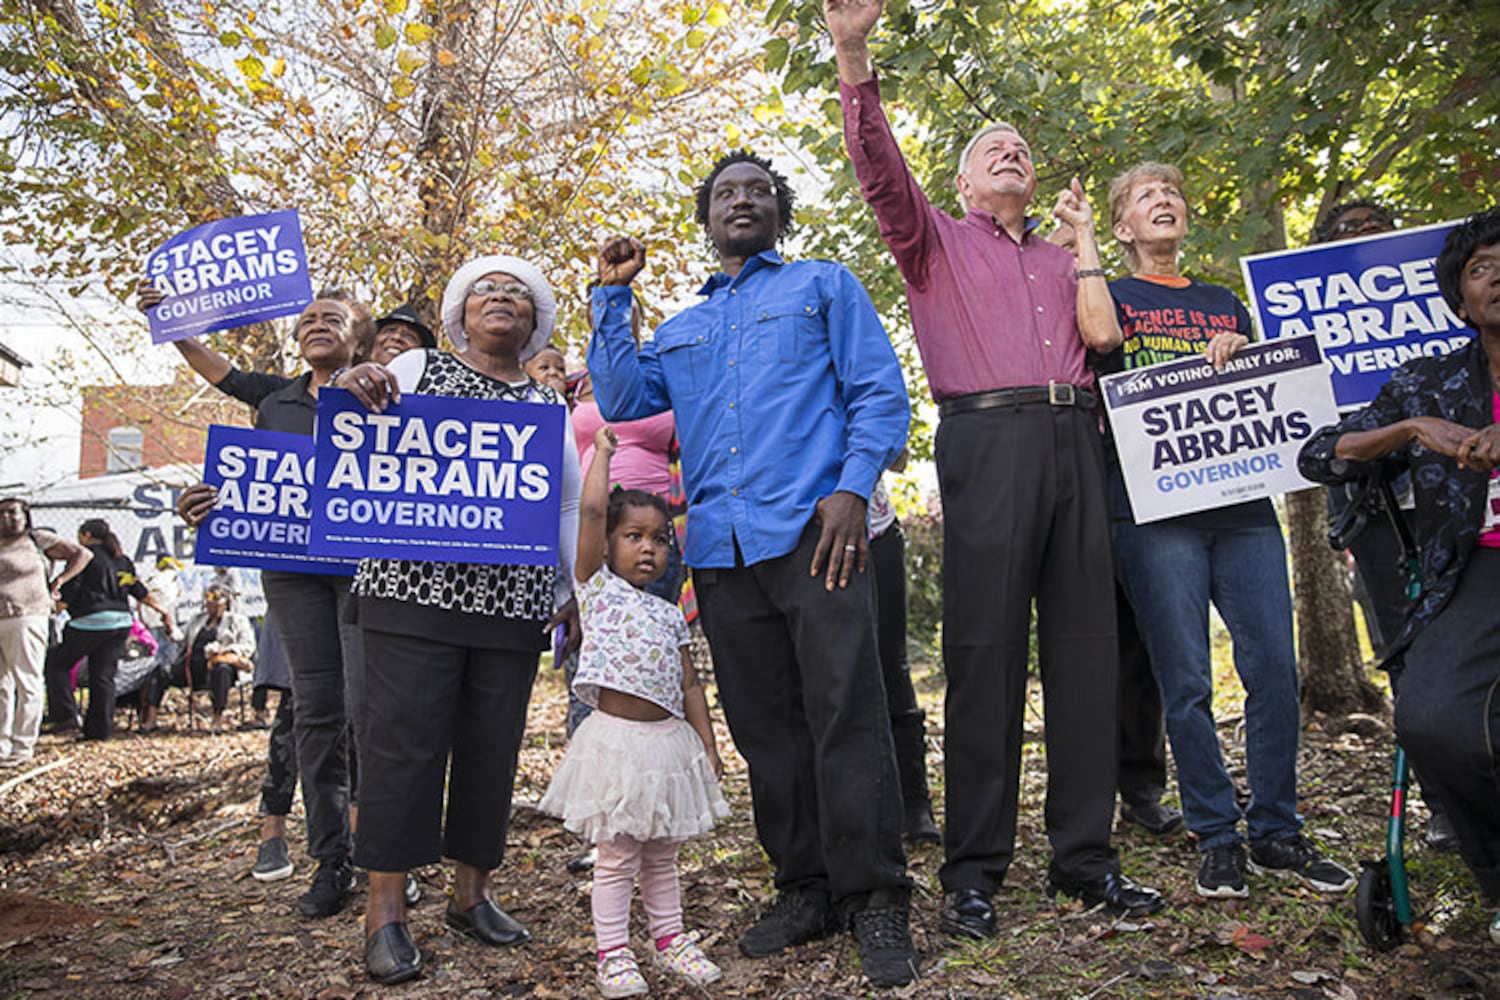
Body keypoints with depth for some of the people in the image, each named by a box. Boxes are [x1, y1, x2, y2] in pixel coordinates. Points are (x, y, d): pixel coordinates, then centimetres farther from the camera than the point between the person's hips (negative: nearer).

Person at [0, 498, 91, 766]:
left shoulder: (37, 539, 5)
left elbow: (82, 554, 6)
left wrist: (57, 582, 1)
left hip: (25, 621, -5)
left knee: (27, 684, -3)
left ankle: (22, 746, 1)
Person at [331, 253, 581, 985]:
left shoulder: (548, 405, 18)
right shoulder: (416, 368, 10)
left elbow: (570, 505, 19)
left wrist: (579, 591, 11)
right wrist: (350, 392, -15)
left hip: (514, 600, 4)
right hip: (416, 586, -3)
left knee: (493, 746, 6)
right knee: (406, 737, -7)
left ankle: (471, 892, 21)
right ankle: (385, 910, 3)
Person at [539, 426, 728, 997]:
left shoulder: (670, 615, 12)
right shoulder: (597, 586, -1)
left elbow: (688, 685, 13)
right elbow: (591, 509, -12)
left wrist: (707, 745, 9)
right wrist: (602, 452, -2)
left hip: (668, 740, 5)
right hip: (615, 739, -5)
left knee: (661, 854, 16)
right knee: (618, 856, 3)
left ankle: (670, 940, 28)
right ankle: (612, 954, 15)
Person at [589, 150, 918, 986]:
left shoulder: (825, 286, 15)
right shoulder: (681, 329, 27)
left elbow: (881, 395, 4)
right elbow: (625, 402, 13)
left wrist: (853, 487, -11)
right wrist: (613, 297, 13)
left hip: (811, 530, -4)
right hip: (720, 548, 5)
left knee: (847, 715, -9)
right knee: (765, 727, 6)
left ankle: (876, 901, -1)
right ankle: (806, 889, 17)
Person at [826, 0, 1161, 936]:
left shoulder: (1061, 260, 28)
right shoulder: (937, 238, 14)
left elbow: (1102, 332, 13)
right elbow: (881, 169, -5)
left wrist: (1083, 233, 17)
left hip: (1074, 439, 5)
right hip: (987, 438, -5)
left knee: (1085, 647, 3)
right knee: (985, 653, -7)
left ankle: (1085, 854, 12)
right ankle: (973, 869, 0)